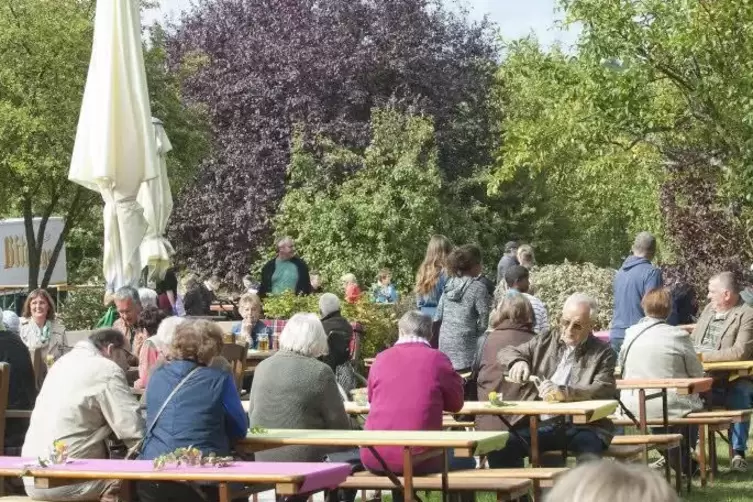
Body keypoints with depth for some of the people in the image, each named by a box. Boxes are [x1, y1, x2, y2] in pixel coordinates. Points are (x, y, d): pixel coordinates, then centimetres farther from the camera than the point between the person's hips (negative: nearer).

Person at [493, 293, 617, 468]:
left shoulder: (603, 353, 5)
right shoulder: (546, 341, 16)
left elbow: (605, 389, -11)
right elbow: (507, 353, 22)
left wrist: (563, 392, -26)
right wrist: (518, 362, -5)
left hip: (585, 426, -4)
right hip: (544, 424, 4)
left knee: (589, 452, -37)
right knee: (501, 448, -20)